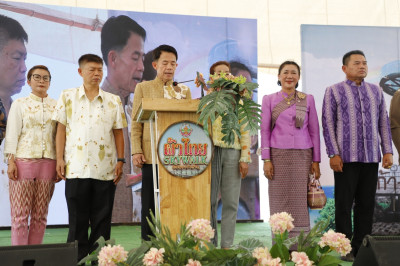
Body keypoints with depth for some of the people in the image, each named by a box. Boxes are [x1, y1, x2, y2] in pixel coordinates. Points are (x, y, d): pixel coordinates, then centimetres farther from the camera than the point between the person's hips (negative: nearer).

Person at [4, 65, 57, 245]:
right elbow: (12, 134, 3)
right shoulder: (20, 104, 8)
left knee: (40, 215, 3)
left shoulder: (56, 106, 12)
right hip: (23, 161, -2)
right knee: (20, 215, -4)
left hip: (48, 163, 2)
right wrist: (11, 161, -6)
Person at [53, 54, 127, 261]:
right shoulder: (67, 97, 6)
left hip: (105, 169, 1)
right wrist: (60, 159, -2)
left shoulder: (113, 101, 8)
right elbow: (61, 129, 5)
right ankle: (77, 259, 11)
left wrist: (120, 160, 1)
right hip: (76, 168, -1)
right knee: (77, 219, 4)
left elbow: (118, 133, 9)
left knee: (102, 219, 5)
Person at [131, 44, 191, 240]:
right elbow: (136, 123, 5)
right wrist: (136, 151, -6)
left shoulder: (184, 90, 17)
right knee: (150, 205, 1)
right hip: (152, 156, -2)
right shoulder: (143, 88, 11)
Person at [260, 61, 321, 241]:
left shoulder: (308, 99, 9)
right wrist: (266, 160, -3)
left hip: (302, 156, 1)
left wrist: (316, 160, 3)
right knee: (279, 200, 0)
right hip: (278, 155, 0)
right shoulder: (269, 100, 7)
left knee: (300, 201, -1)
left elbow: (314, 131, 8)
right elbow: (265, 131, 4)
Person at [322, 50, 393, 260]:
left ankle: (361, 248, 11)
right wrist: (333, 154, -12)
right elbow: (328, 124, -4)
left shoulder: (375, 91, 12)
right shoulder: (333, 91, 1)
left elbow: (383, 123, 12)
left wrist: (388, 152, 3)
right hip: (345, 156, -4)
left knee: (366, 203, 4)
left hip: (370, 156, 4)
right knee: (344, 203, -2)